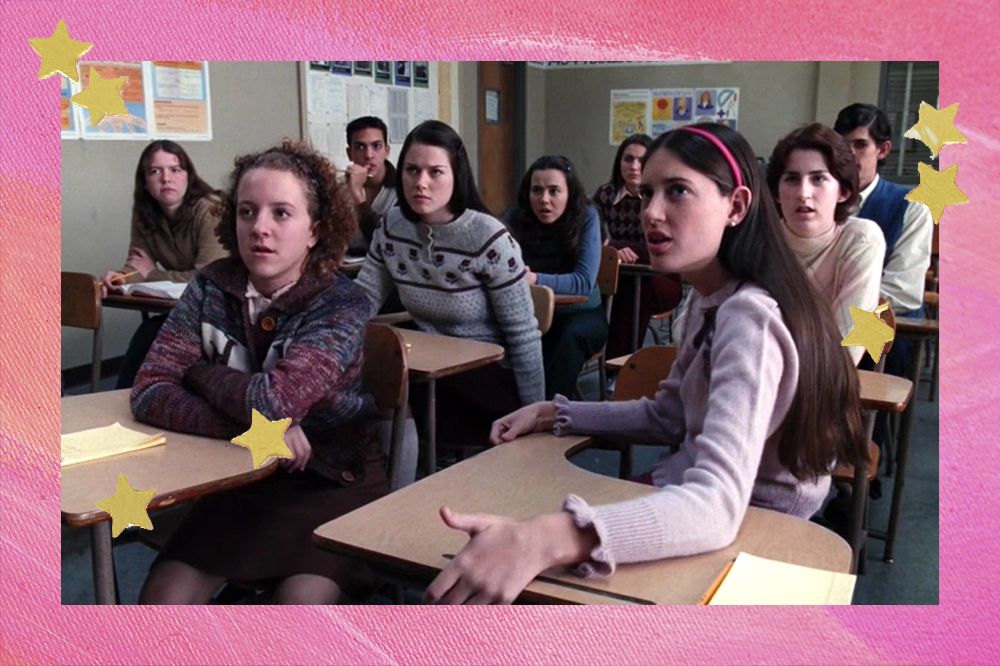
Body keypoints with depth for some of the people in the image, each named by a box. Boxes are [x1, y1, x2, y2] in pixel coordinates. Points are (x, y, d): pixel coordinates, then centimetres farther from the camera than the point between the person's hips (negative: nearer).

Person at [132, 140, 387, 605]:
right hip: (242, 478, 4)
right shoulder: (211, 287, -2)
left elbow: (276, 399, -27)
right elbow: (149, 393, -10)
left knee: (301, 599, -26)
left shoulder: (343, 306, -14)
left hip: (335, 483, -3)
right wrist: (253, 427, -22)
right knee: (162, 600, -15)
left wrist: (200, 373, -9)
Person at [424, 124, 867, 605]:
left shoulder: (750, 319, -28)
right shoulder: (712, 301, 2)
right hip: (691, 508, 8)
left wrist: (547, 539, -56)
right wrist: (552, 415, 2)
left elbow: (717, 504, -41)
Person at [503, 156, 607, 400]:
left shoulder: (586, 217, -13)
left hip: (581, 313, -1)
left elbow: (584, 281, -23)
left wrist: (536, 279, -39)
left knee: (572, 337, -34)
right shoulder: (515, 218, -8)